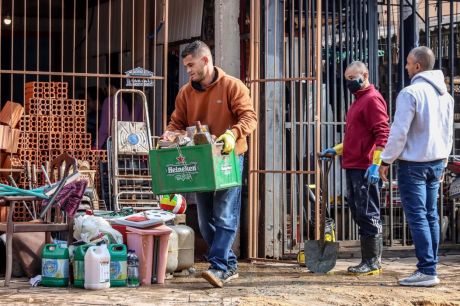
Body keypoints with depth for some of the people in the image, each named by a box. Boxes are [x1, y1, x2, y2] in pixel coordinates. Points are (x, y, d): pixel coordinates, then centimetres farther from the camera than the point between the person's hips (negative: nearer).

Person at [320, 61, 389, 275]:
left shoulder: (372, 99, -9)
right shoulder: (359, 101, 22)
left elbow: (382, 134, -17)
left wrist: (375, 165, -23)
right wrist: (336, 150, 22)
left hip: (365, 169, -10)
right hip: (353, 167, 10)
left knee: (368, 214, -6)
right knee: (358, 213, 12)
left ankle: (372, 262, -2)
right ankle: (368, 260, 17)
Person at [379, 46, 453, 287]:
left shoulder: (411, 93, -15)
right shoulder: (445, 94, 11)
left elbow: (399, 132, -17)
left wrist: (386, 160, -8)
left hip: (413, 163, -8)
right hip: (436, 162, 8)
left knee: (417, 217, -7)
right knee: (431, 216, 11)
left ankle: (427, 271, -10)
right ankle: (429, 268, 14)